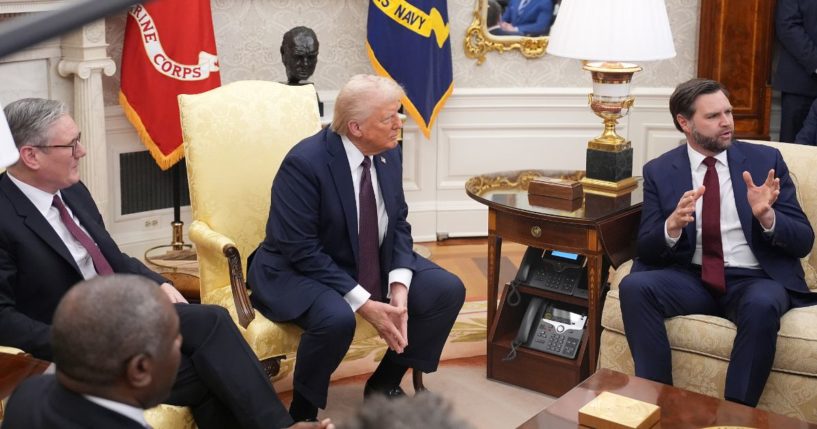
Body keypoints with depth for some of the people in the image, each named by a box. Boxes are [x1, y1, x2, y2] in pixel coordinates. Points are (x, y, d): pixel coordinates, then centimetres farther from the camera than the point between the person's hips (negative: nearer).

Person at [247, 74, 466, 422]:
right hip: (301, 270, -7)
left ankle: (384, 383, 11)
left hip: (372, 264, 7)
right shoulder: (305, 162, -26)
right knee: (337, 317, -37)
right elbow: (302, 250, -25)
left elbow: (398, 223, 2)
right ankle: (302, 410, -9)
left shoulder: (388, 153, -5)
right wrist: (363, 303, -28)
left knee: (448, 290, -6)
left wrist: (399, 286, -16)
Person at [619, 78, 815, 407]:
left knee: (762, 305, -35)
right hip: (691, 278, 1)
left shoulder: (765, 160, 4)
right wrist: (673, 226, -23)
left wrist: (767, 216, -21)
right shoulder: (659, 171, 5)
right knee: (635, 286, -27)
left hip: (755, 279, -1)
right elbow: (645, 249, 0)